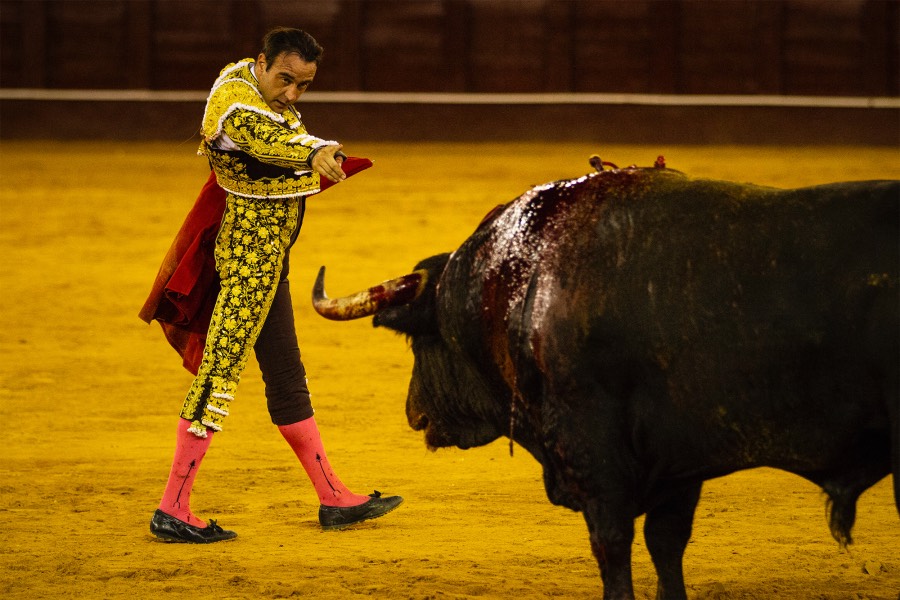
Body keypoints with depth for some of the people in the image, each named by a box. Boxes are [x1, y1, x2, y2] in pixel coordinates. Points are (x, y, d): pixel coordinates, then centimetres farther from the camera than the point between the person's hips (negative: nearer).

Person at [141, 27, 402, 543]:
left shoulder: (266, 95, 8)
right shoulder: (237, 102, -21)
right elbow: (262, 137, -43)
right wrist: (313, 154, -62)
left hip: (269, 258, 10)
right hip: (252, 253, -10)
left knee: (288, 380, 17)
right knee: (220, 372, -11)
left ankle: (333, 498, 27)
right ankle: (173, 510, -11)